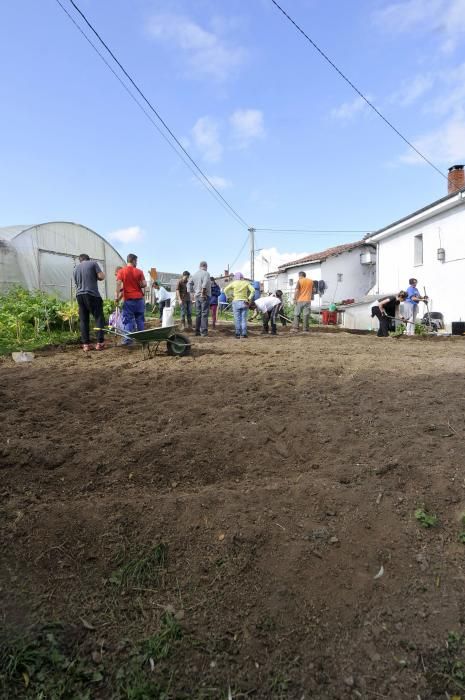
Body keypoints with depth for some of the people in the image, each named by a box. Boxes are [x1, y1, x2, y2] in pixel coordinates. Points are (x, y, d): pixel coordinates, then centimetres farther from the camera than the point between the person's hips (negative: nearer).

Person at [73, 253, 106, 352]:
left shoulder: (76, 268, 19)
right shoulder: (93, 263, 4)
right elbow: (101, 276, -5)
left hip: (79, 295, 5)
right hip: (92, 294, -5)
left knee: (83, 320, 5)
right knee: (99, 318, 1)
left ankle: (86, 344, 2)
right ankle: (100, 343, -5)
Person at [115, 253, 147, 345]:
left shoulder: (121, 271, 1)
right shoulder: (139, 271, 1)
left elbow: (118, 284, -8)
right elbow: (144, 284, -4)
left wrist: (117, 296, -6)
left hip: (128, 299, -1)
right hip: (139, 298, 1)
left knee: (128, 320, 1)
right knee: (140, 319, 10)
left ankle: (128, 339, -2)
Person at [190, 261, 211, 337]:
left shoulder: (195, 274, 11)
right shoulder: (206, 274, -10)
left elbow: (190, 284, 14)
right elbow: (204, 284, -24)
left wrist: (193, 293, 16)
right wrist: (203, 293, -16)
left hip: (197, 296, 7)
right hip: (204, 296, -6)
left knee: (198, 314, 12)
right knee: (204, 314, -4)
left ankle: (197, 331, 14)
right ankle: (204, 331, -5)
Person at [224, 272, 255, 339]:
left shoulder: (234, 283, 3)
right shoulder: (246, 283, 5)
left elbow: (226, 290, -3)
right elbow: (253, 290, -6)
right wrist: (249, 299, -4)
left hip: (236, 302, -1)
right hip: (244, 302, 1)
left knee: (237, 319, 2)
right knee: (244, 319, 3)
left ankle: (238, 334, 0)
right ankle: (243, 334, 1)